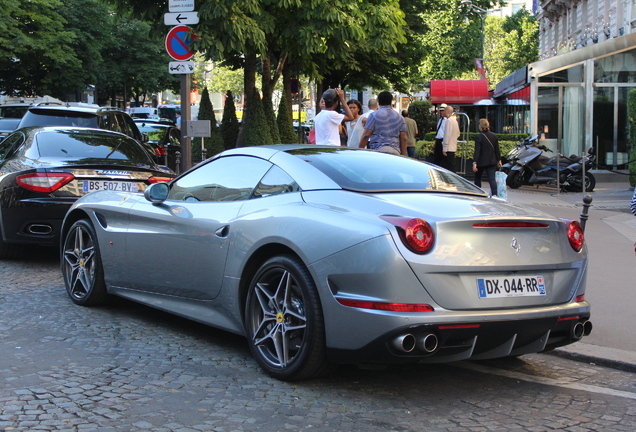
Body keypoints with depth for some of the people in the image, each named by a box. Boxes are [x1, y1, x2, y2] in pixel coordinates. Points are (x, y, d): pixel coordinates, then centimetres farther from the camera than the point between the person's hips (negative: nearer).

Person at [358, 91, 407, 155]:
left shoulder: (374, 115, 2)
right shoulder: (400, 117, 16)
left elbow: (366, 135, -4)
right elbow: (403, 138, 12)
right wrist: (403, 156, 15)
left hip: (378, 150, -4)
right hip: (395, 151, 4)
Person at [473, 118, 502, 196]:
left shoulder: (478, 137, -13)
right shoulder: (494, 136, 4)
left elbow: (477, 151, -18)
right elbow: (497, 150, 9)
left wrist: (474, 163, -18)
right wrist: (499, 160, 19)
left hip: (481, 162, -4)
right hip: (492, 161, 4)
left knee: (477, 178, 16)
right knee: (492, 178, -4)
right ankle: (494, 194, -21)